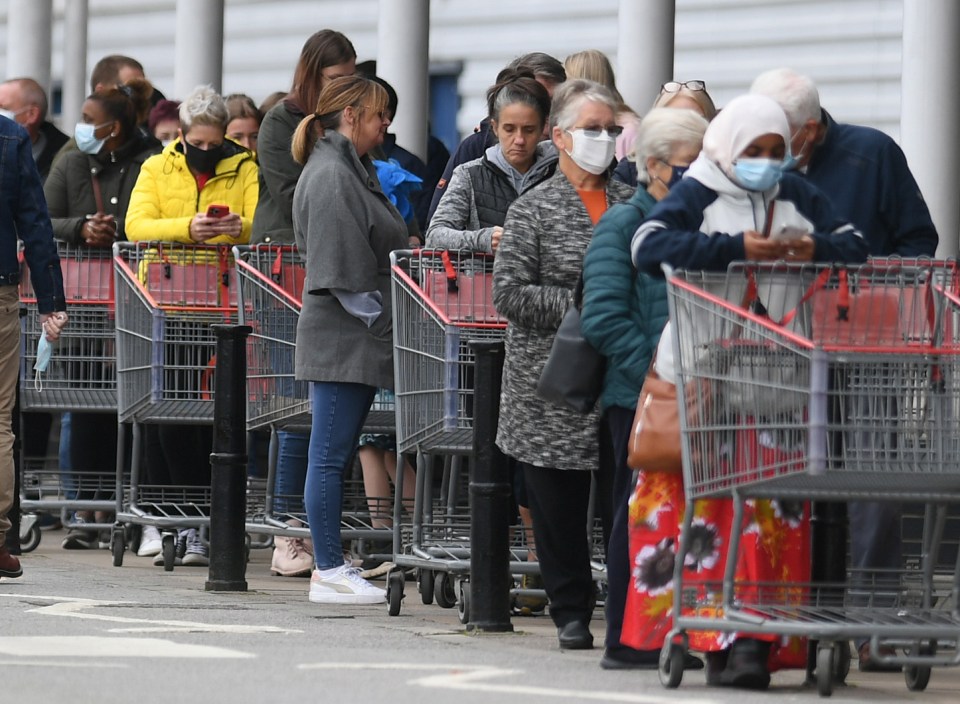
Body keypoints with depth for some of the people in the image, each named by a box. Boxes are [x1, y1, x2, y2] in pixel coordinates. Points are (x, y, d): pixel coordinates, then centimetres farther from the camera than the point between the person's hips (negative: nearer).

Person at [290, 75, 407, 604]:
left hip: (355, 340, 10)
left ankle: (331, 566, 13)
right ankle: (329, 572, -5)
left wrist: (387, 329, 17)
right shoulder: (331, 176, -13)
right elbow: (344, 272, -18)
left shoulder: (351, 171, 18)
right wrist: (382, 323, -16)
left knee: (334, 455, 11)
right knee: (331, 455, -6)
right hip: (342, 338, -10)